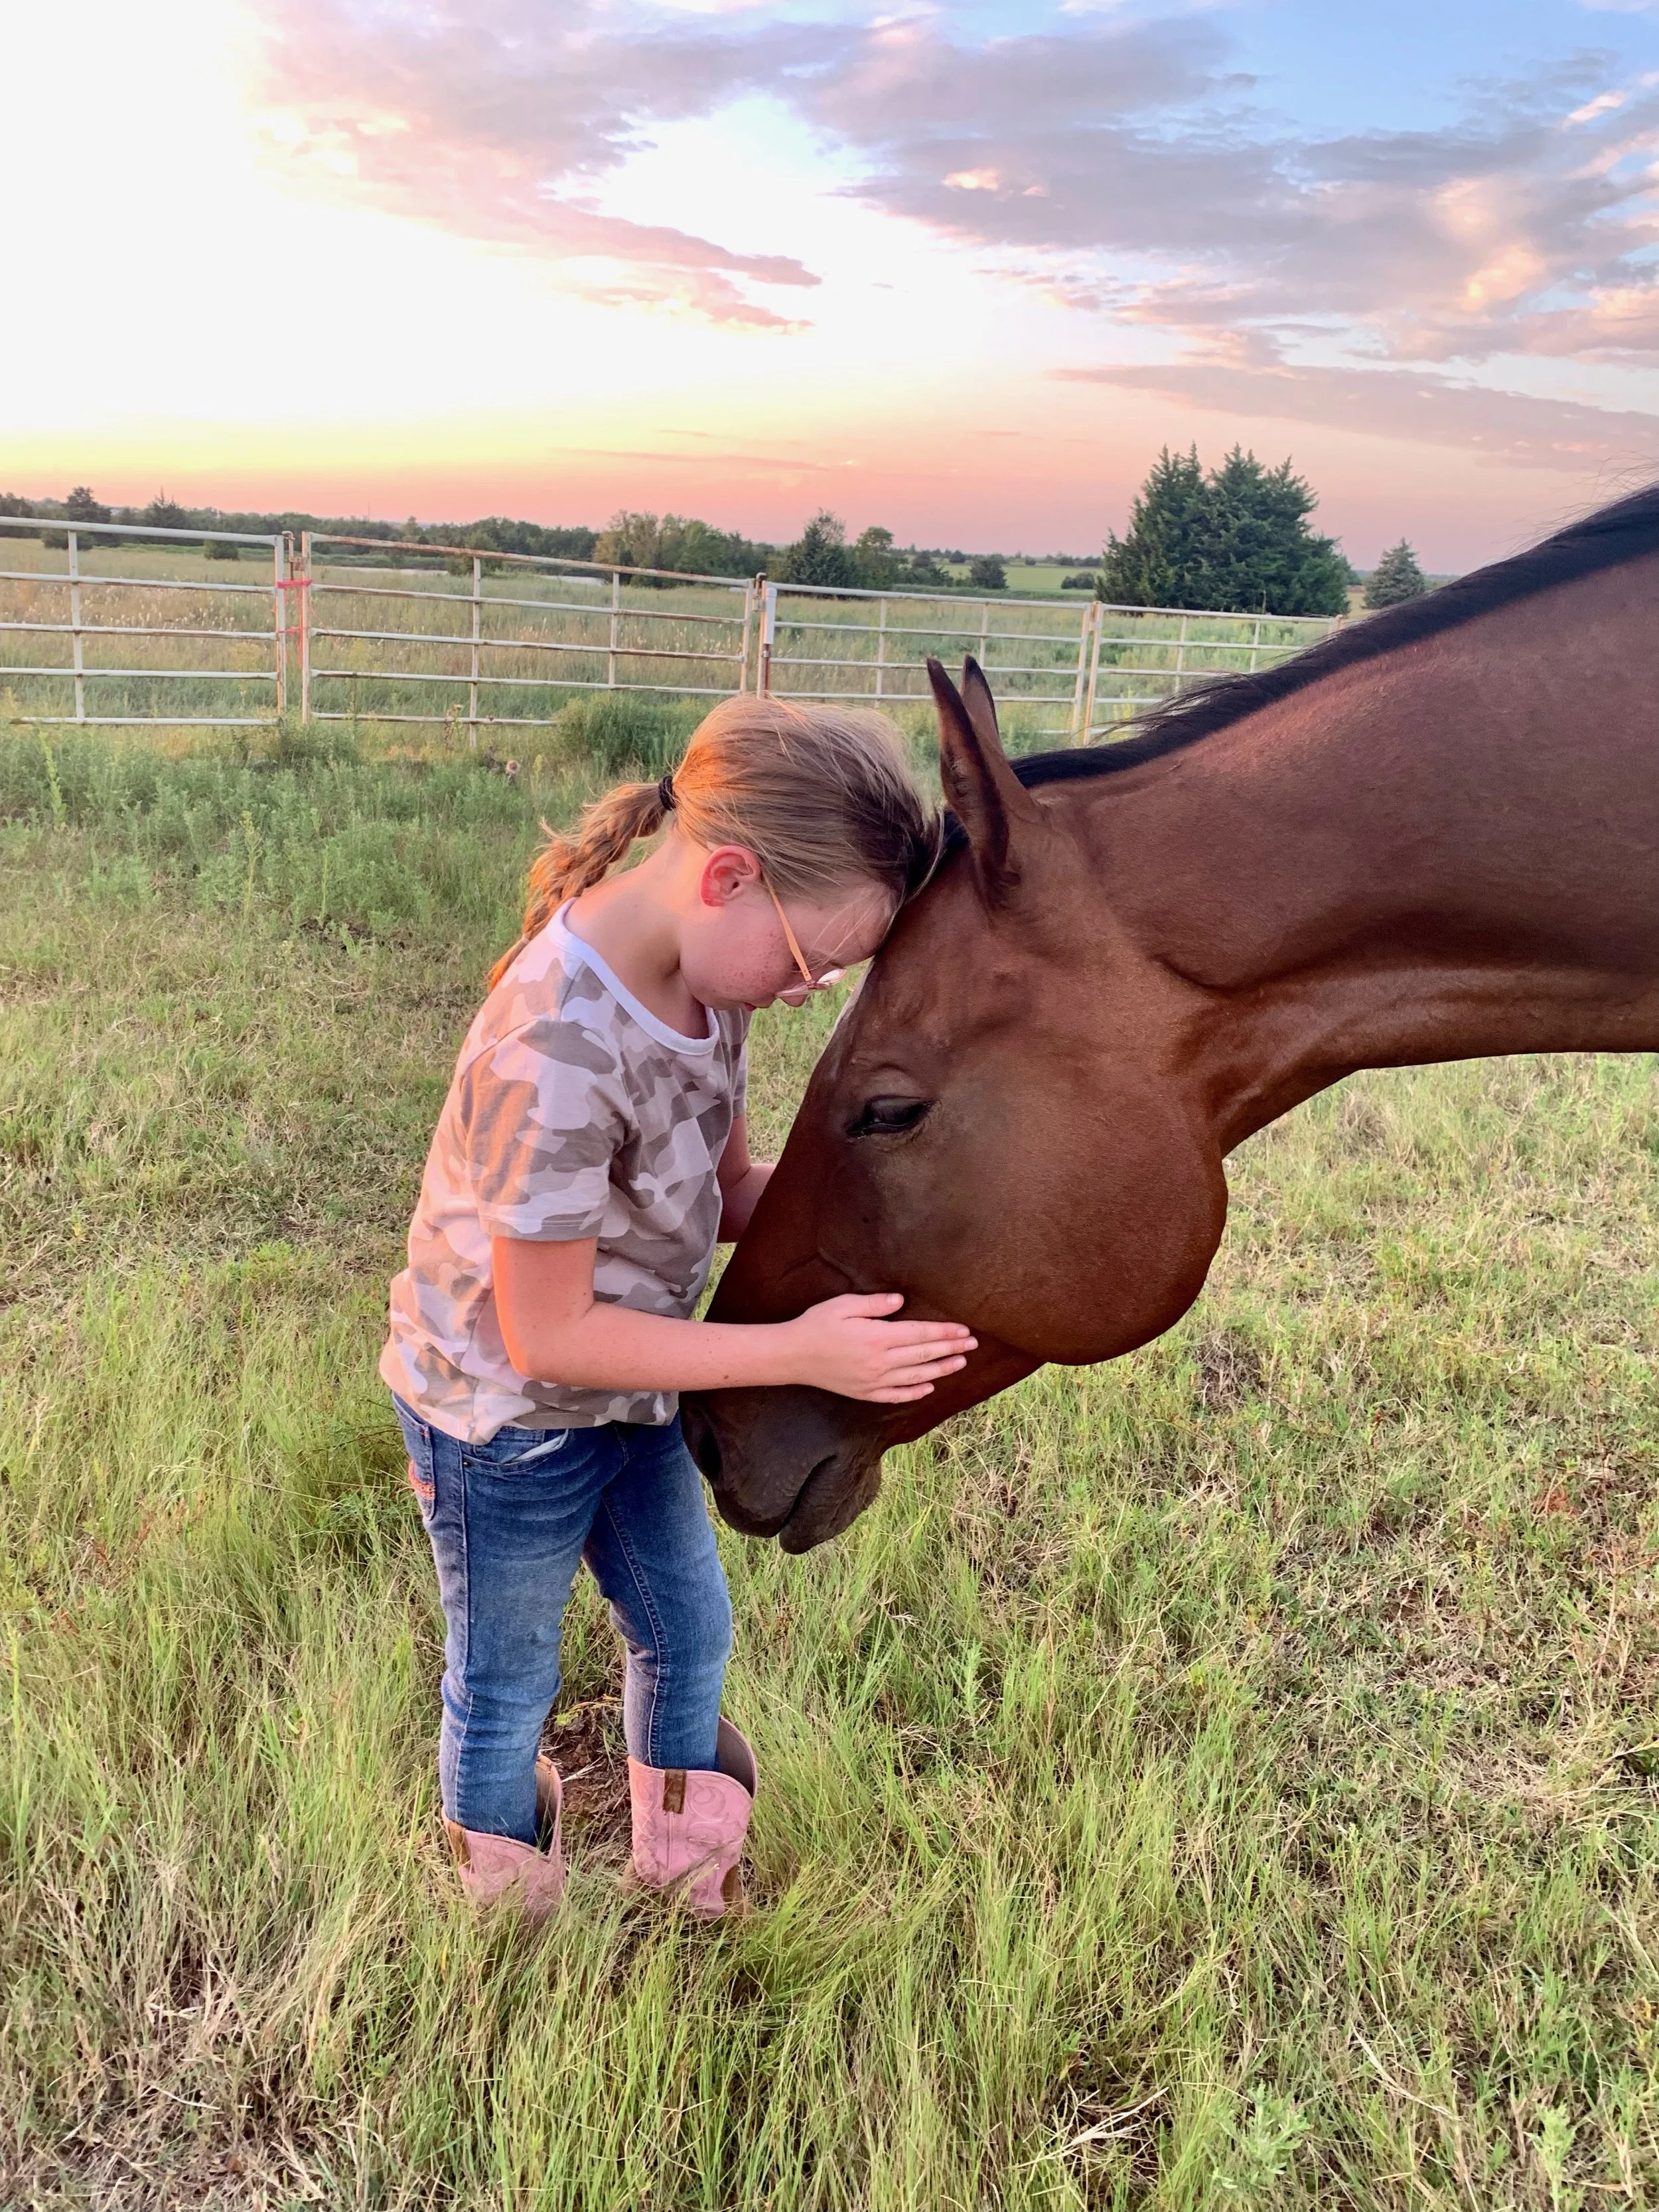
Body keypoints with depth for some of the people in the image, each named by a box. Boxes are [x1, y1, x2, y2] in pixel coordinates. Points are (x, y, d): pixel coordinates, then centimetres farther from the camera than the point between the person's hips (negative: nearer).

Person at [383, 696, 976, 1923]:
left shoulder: (706, 970, -13)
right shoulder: (558, 1050, -38)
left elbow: (732, 1188, -1)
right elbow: (547, 1335, -30)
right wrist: (798, 1351, -30)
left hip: (636, 1394, 8)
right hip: (509, 1421, -7)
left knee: (689, 1638, 25)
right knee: (507, 1694, 18)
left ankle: (686, 1879, 52)